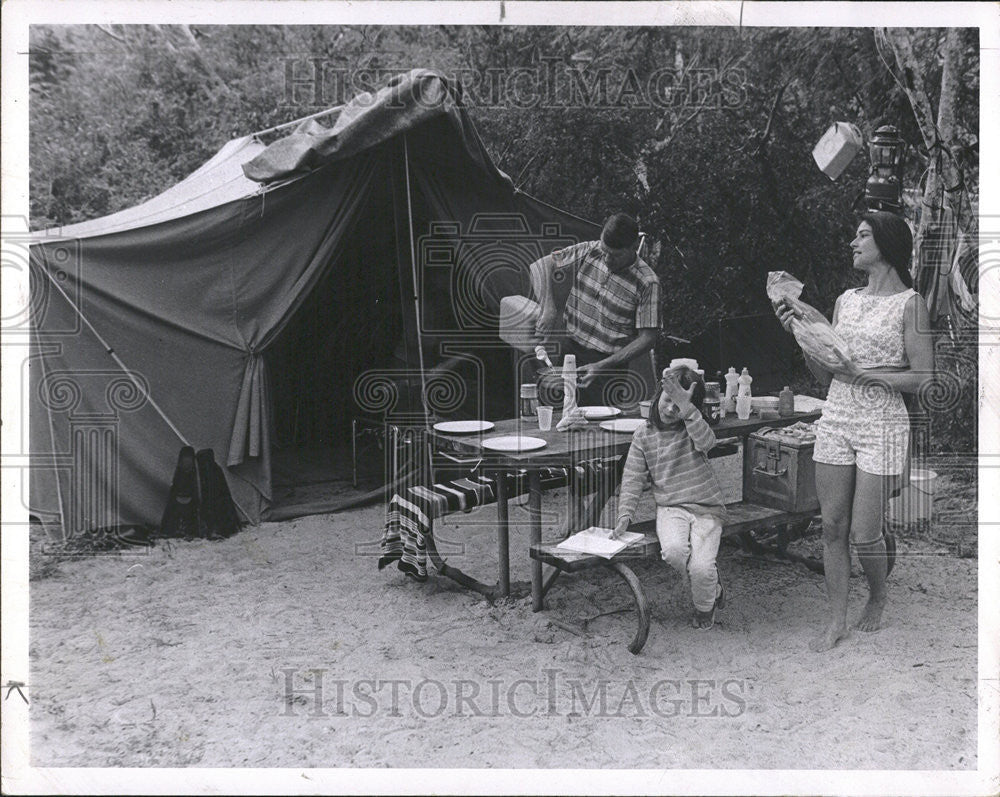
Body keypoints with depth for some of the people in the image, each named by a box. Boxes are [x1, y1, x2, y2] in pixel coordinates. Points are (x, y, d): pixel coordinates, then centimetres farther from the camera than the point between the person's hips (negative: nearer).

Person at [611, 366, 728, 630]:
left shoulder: (692, 428, -4)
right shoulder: (644, 434, 3)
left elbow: (705, 441, -30)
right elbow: (633, 477, 3)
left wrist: (686, 408, -44)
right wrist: (625, 513, -10)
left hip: (707, 509, -2)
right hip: (670, 508, 2)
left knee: (701, 569, -20)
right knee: (674, 552, -29)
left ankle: (705, 607, 17)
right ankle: (713, 587, 4)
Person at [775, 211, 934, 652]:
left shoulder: (909, 303, -5)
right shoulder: (846, 300, 12)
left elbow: (924, 379, -9)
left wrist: (864, 373, -16)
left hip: (881, 425, -5)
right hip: (835, 420, 5)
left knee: (864, 534, 1)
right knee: (832, 527, 7)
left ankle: (877, 599, 30)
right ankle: (836, 619, 19)